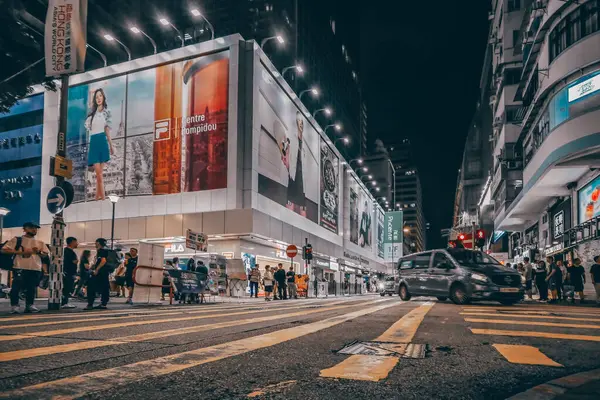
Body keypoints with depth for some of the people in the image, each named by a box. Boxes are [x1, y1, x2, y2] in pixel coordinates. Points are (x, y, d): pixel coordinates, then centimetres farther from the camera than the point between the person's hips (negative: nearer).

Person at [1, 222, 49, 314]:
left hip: (36, 269, 3)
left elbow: (46, 255, 15)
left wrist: (39, 252, -7)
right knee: (16, 287, -8)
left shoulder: (40, 243, 16)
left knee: (32, 288, 6)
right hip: (20, 268, -3)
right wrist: (20, 252, -12)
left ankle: (29, 305, 17)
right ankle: (14, 306, 2)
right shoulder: (16, 240, 5)